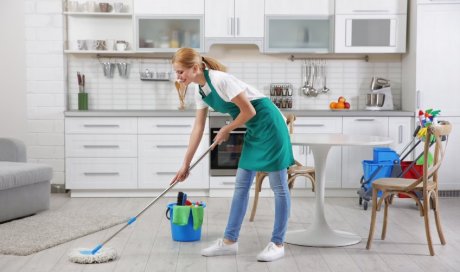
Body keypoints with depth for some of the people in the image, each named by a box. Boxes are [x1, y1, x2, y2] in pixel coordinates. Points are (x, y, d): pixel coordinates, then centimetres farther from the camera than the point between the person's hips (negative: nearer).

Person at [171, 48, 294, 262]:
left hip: (269, 124, -9)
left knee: (278, 187, 1)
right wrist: (186, 164, 7)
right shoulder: (200, 91, 2)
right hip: (254, 130, 9)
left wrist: (226, 130, -6)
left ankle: (278, 244, 7)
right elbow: (198, 129, 7)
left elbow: (249, 111, -21)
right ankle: (230, 241, 15)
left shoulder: (220, 80, -24)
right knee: (241, 185, 9)